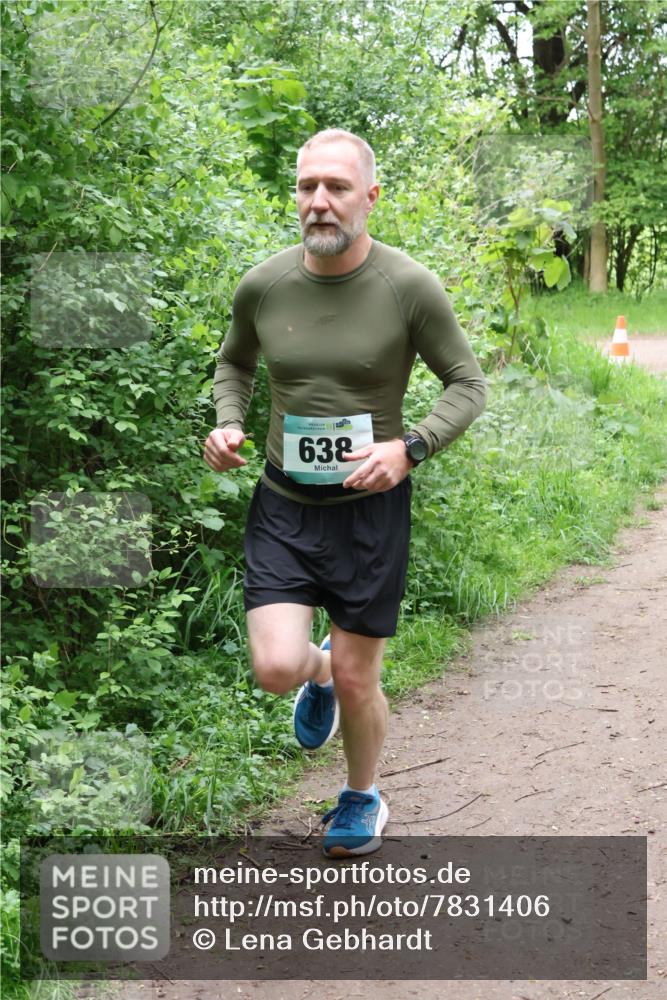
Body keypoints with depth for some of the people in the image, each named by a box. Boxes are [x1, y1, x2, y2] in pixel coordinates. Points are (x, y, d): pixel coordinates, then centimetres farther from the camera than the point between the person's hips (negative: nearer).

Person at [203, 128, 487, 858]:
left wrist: (409, 449, -21)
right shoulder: (263, 286, -6)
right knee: (277, 669, -13)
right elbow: (234, 362, 15)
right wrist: (226, 423, -5)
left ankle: (362, 798, 37)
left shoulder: (410, 289, -14)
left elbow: (468, 385, -4)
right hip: (283, 503, 2)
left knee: (355, 683, 5)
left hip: (370, 505, -2)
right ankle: (319, 669, 27)